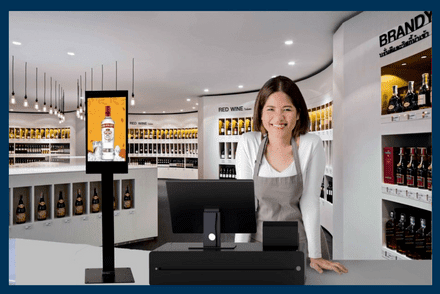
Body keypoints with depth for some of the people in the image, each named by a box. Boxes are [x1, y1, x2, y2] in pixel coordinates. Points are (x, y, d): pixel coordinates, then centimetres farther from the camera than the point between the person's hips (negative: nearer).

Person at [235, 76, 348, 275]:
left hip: (301, 243, 0)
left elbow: (310, 203, -10)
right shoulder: (248, 143, -11)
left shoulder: (311, 145, -13)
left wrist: (315, 256, -8)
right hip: (259, 241, 1)